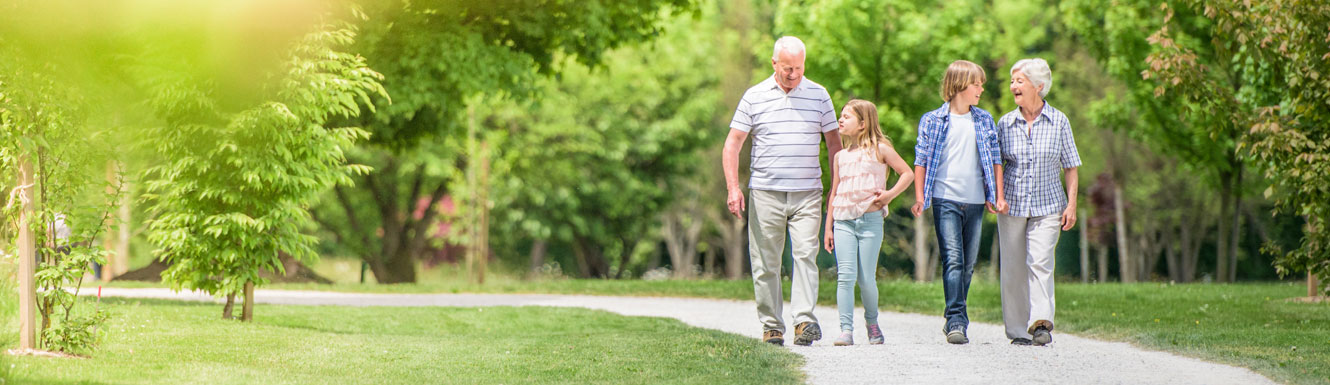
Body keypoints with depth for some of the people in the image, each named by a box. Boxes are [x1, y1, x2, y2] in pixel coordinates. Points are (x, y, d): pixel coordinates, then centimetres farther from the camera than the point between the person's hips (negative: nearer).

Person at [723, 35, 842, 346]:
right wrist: (733, 188, -6)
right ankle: (771, 326, 8)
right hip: (765, 192, 0)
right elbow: (732, 144, 5)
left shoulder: (818, 95, 8)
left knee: (805, 254, -13)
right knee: (765, 262, 1)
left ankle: (805, 321, -18)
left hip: (807, 193, 0)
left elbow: (834, 143, 14)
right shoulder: (754, 97, 5)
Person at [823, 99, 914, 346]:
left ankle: (872, 323, 20)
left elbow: (908, 174, 8)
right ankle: (846, 330, -9)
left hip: (870, 220, -3)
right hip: (843, 221, 3)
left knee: (866, 279, -2)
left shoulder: (880, 150, 5)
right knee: (845, 276, -9)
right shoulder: (840, 156, 15)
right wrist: (828, 227, 14)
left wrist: (890, 194, -5)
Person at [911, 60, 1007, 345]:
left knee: (968, 263, 5)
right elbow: (921, 160, 4)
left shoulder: (984, 120, 11)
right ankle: (956, 321, -18)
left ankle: (955, 321, 16)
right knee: (953, 260, -14)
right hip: (945, 200, -4)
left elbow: (995, 159, 14)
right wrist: (919, 197, -3)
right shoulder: (933, 120, 2)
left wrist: (998, 196, 7)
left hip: (975, 202, 4)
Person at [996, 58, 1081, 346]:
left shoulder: (1058, 121, 1)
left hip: (1048, 206, -2)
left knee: (1040, 263, -17)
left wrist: (1072, 205, -2)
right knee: (1013, 268, 1)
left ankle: (1041, 324, -25)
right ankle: (1018, 330, 9)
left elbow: (1070, 167, 5)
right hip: (1012, 204, 2)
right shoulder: (1005, 123, 5)